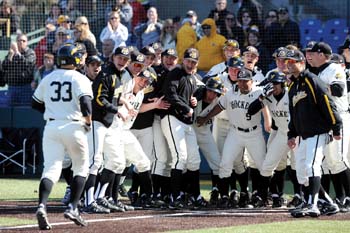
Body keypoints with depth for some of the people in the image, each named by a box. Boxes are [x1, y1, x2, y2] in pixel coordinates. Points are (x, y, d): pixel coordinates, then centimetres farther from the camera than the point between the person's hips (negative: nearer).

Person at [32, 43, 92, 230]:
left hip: (51, 127, 3)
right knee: (81, 168, 14)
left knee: (51, 168, -2)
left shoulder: (48, 78, 11)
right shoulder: (79, 79, -3)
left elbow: (35, 103, 17)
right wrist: (88, 120, -5)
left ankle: (42, 206, -25)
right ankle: (72, 208, 2)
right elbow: (85, 101, -18)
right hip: (73, 127, -3)